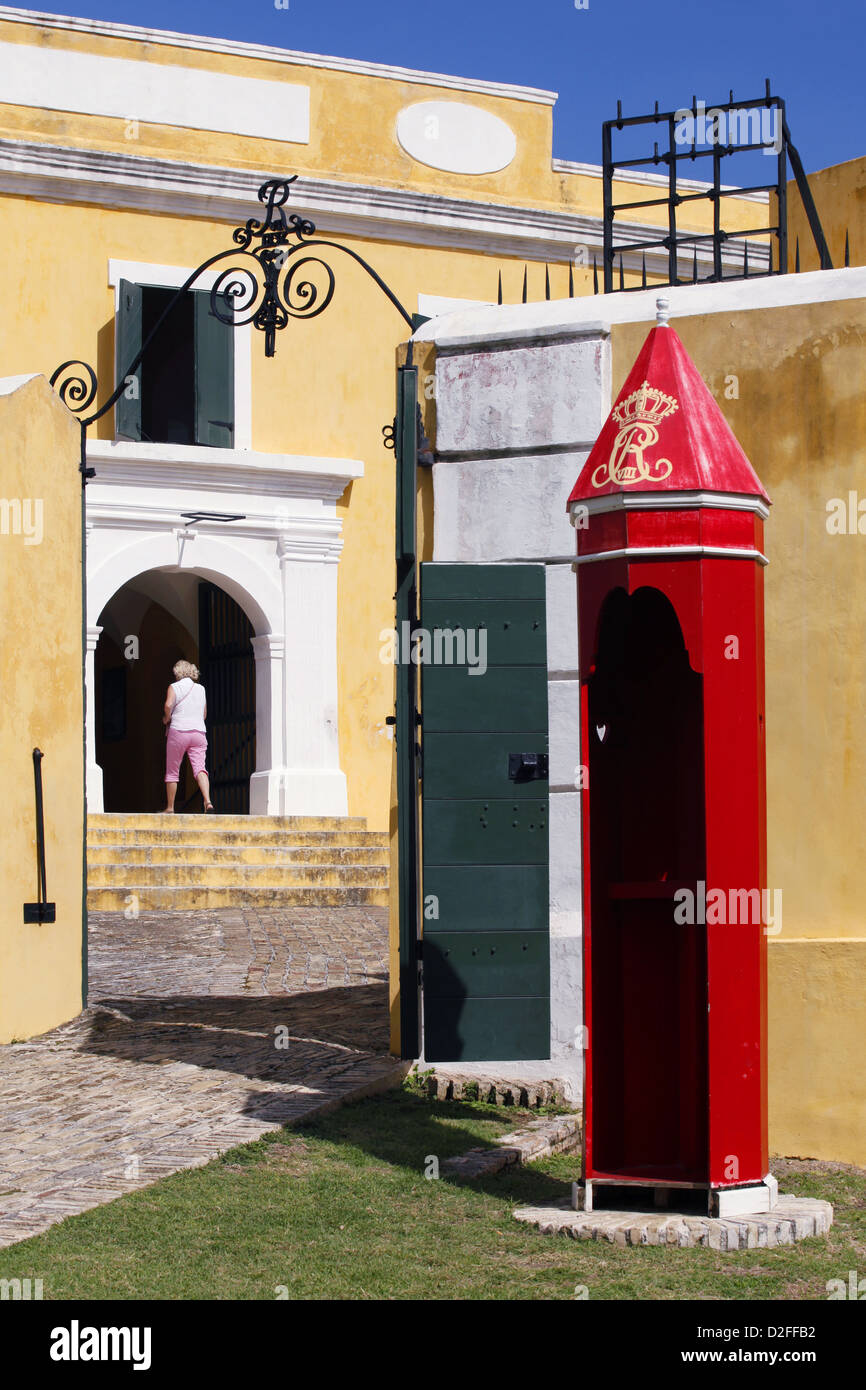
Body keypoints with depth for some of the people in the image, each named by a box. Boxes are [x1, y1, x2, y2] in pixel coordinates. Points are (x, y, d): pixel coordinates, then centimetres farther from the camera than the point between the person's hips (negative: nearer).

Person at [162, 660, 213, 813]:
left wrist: (166, 720, -2)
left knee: (172, 772, 8)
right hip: (199, 731, 3)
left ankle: (170, 808, 13)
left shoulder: (174, 687, 0)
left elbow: (168, 705, -18)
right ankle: (207, 800, -31)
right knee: (199, 768, -9)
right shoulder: (201, 689, 15)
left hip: (178, 731, -3)